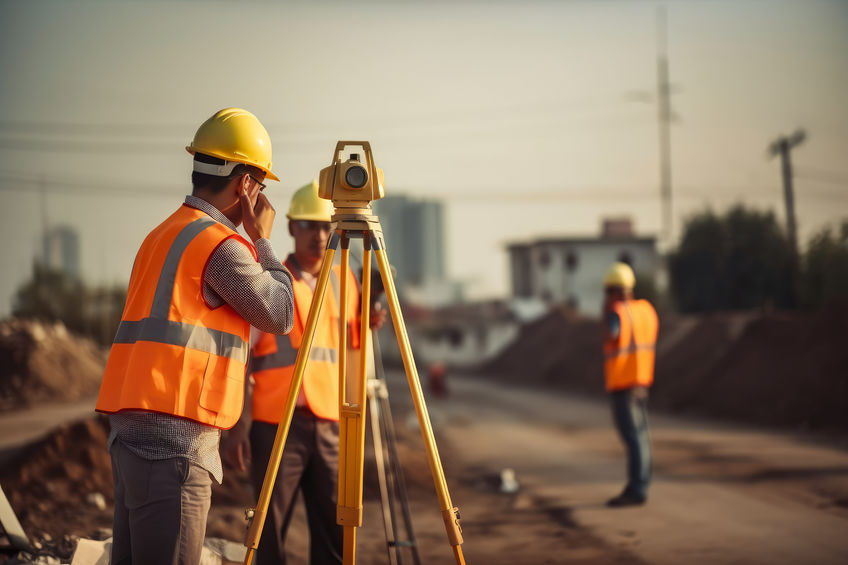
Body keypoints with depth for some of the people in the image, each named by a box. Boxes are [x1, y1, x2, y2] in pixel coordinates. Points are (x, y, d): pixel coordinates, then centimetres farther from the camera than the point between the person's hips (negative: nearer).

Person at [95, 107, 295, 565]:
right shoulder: (219, 242, -9)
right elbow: (280, 315, 0)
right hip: (175, 439, -9)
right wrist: (261, 240, 8)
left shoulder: (163, 236, 19)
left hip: (131, 430, 9)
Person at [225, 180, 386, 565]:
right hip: (277, 425, -4)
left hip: (329, 425, 4)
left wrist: (366, 328, -1)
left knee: (333, 534, 2)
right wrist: (237, 425, -8)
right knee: (271, 532, -2)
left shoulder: (344, 281, 12)